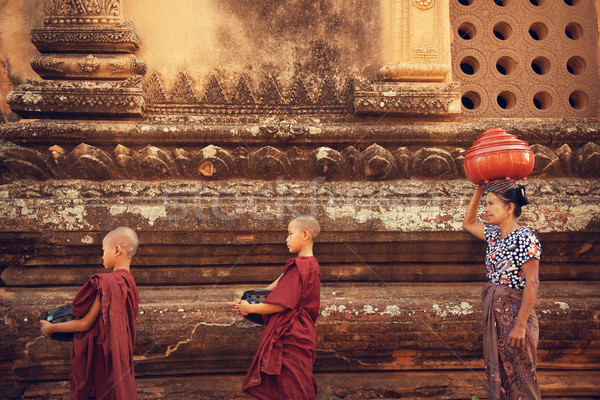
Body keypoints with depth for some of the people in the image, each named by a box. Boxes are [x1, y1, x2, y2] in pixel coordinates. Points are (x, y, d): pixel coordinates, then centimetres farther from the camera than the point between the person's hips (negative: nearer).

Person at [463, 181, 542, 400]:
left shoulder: (524, 239, -16)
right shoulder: (494, 234, 8)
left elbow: (532, 284, -19)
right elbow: (468, 223, 25)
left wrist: (520, 325, -22)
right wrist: (479, 190, 15)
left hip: (514, 313, -8)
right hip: (494, 313, 8)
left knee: (519, 375, 3)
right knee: (496, 372, 15)